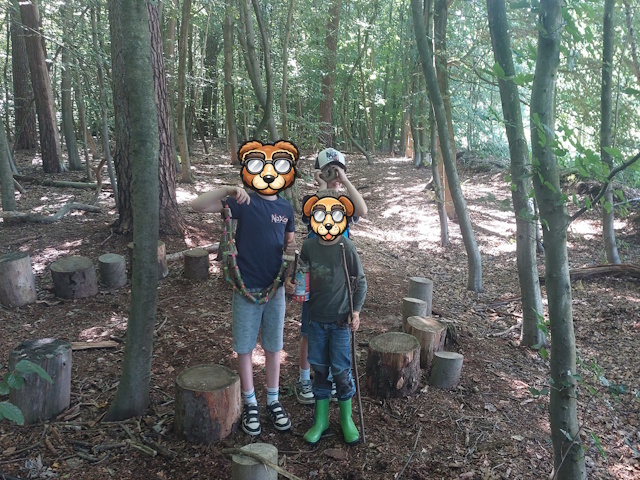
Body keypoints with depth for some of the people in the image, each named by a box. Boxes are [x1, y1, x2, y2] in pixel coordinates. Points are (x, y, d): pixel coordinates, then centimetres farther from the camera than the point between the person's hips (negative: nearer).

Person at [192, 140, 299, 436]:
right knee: (245, 348, 8)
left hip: (275, 288, 3)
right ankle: (250, 404, 25)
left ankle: (273, 401, 29)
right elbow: (198, 206, -17)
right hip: (246, 289, -3)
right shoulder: (243, 203, -9)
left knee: (273, 346, 13)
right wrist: (228, 191, -30)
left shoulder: (286, 208, 3)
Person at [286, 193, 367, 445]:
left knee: (341, 370, 4)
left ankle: (346, 419, 24)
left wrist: (356, 309, -8)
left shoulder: (346, 248, -10)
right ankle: (321, 419, 26)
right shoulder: (308, 246, -1)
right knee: (319, 369, 12)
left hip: (340, 319, -3)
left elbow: (360, 281, -2)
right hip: (316, 318, 3)